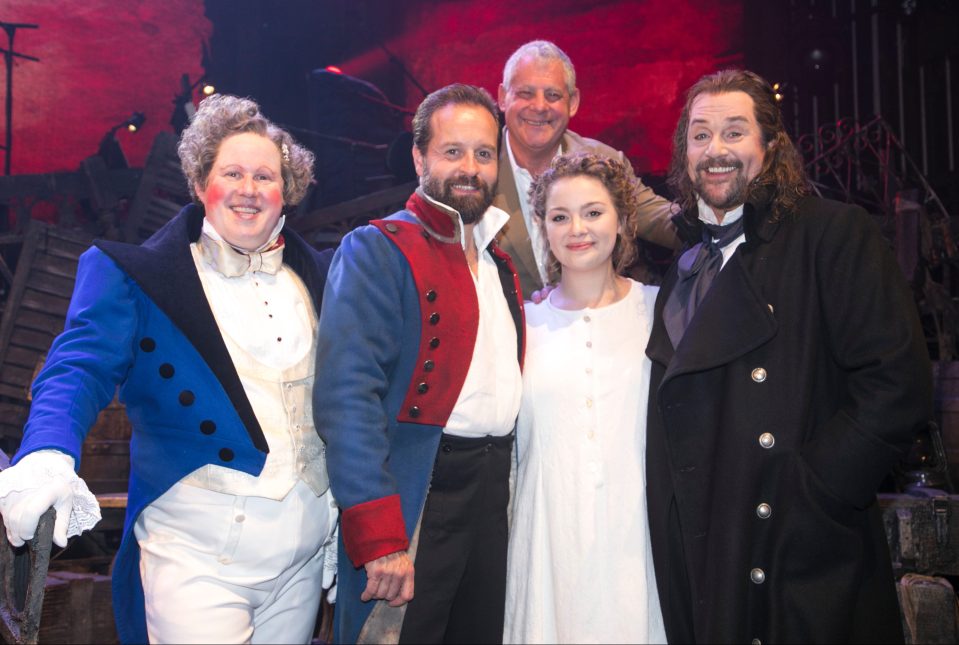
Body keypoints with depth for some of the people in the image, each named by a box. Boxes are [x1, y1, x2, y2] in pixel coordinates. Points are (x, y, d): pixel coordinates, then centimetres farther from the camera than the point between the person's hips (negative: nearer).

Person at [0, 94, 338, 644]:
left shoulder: (320, 279, 11)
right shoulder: (134, 277, 0)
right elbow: (80, 368, -11)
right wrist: (49, 455, -32)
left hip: (306, 551, 4)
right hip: (198, 554, -4)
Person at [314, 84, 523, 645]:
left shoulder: (500, 262, 16)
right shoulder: (376, 250, -7)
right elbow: (347, 396, -17)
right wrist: (378, 533, -24)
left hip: (493, 492, 7)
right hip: (415, 493, -7)